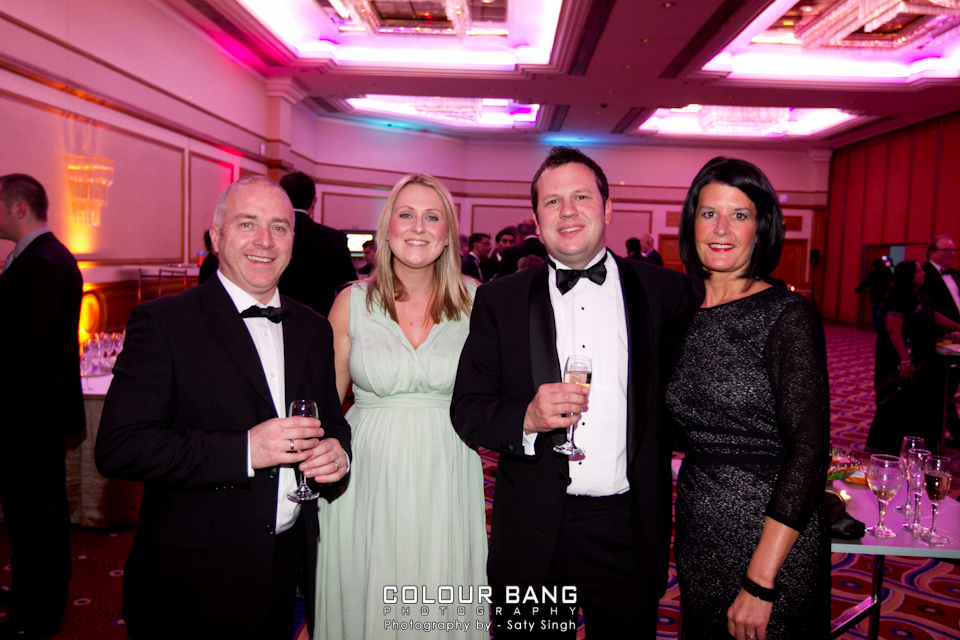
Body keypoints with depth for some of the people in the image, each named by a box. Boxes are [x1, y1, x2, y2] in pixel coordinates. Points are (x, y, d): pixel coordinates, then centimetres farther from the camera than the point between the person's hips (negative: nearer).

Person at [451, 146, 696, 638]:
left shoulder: (668, 292, 0)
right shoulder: (499, 300, 0)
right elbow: (467, 410, -1)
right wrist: (527, 417, -19)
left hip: (630, 532, 1)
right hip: (532, 534, 0)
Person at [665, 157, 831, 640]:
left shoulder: (787, 316, -13)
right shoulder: (684, 315, 3)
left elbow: (809, 451, -18)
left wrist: (760, 581, -20)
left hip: (771, 541, -5)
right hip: (697, 536, 6)